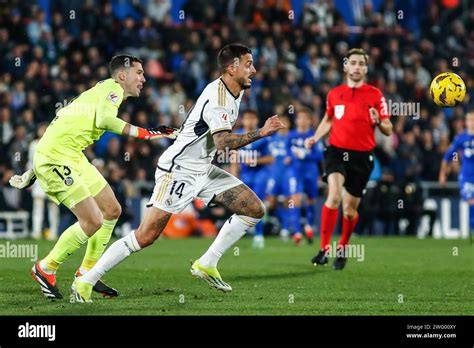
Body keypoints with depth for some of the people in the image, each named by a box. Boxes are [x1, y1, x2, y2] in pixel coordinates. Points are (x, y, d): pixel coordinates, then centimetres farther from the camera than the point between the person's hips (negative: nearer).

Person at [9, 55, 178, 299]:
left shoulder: (102, 90, 22)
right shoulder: (113, 88, -7)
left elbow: (63, 123, 26)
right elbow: (105, 119, -29)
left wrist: (35, 170, 29)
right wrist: (145, 133, -29)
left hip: (73, 158, 10)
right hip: (54, 158, -10)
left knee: (112, 210, 12)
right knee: (93, 221, -11)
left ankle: (87, 272, 21)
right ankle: (45, 270, 6)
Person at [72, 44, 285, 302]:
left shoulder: (236, 92, 9)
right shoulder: (218, 96, -21)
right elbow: (223, 142, -34)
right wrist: (261, 133, -27)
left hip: (203, 169, 10)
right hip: (178, 171, -9)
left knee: (255, 210, 1)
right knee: (146, 236, -15)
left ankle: (206, 264, 5)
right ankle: (85, 282, -8)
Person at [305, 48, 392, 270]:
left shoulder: (375, 95, 0)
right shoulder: (334, 94, 7)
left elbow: (388, 130, 0)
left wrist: (378, 122, -22)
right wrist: (315, 138, 9)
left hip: (362, 156, 0)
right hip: (337, 151, 0)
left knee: (349, 210, 5)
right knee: (334, 196, -25)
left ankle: (342, 249, 33)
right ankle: (324, 248, -19)